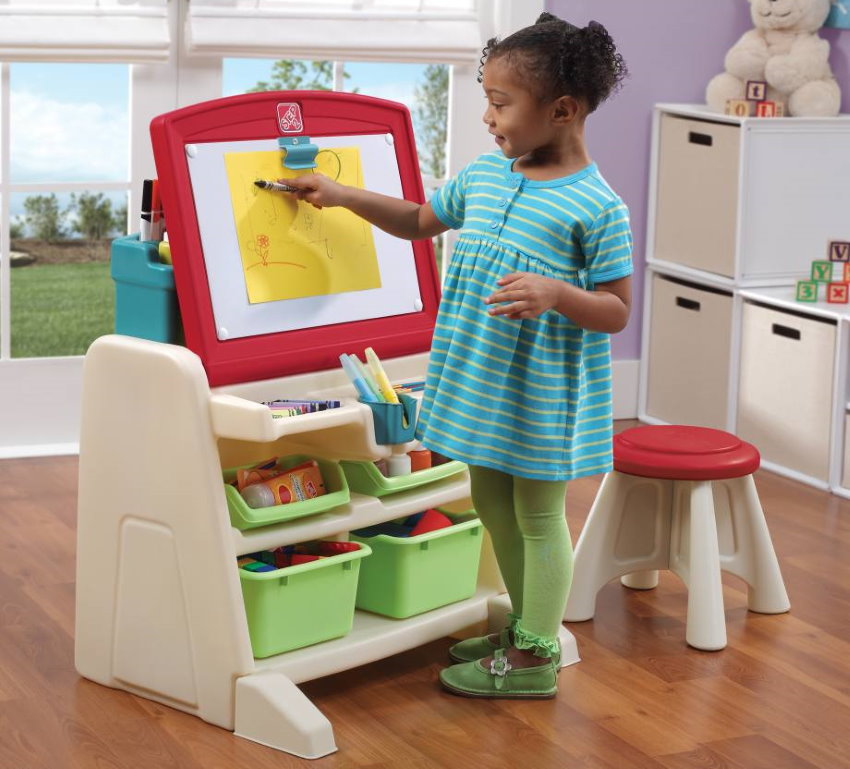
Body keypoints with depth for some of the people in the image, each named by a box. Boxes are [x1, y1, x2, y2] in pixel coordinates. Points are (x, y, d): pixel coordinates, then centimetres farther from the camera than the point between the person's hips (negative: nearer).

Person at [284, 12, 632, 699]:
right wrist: (344, 196, 12)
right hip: (483, 378, 8)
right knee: (492, 504, 18)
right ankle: (524, 627, 36)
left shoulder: (596, 207, -17)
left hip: (542, 392, -8)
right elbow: (420, 220, 20)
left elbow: (617, 311, -15)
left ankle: (535, 657, 17)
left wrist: (555, 293, -32)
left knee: (537, 515, 4)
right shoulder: (485, 175, 4)